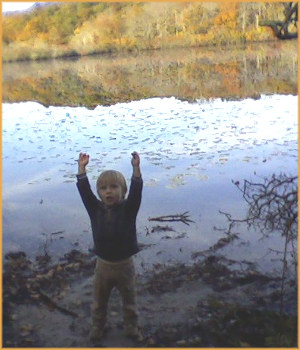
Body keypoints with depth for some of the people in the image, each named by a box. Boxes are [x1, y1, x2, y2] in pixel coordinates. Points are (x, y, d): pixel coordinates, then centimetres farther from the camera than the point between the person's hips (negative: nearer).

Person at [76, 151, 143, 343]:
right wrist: (82, 168, -23)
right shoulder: (96, 210, -9)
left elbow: (136, 190, -28)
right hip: (103, 265, 2)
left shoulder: (128, 209, -15)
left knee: (129, 300, 19)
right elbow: (84, 191, -17)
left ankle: (132, 327, 40)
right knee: (99, 301, 21)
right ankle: (97, 326, 43)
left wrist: (136, 167, -40)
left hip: (125, 265, -1)